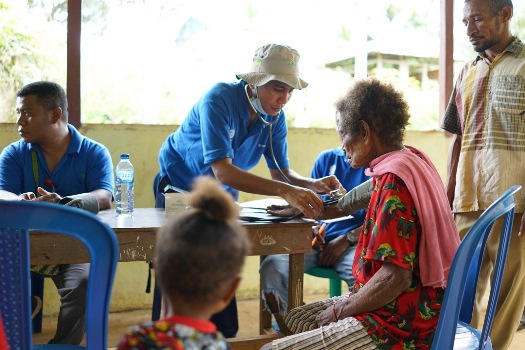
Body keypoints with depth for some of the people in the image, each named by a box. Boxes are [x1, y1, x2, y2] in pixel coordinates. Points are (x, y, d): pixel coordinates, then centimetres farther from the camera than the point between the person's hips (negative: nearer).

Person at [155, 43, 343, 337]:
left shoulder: (275, 116, -12)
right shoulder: (219, 100, -32)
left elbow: (280, 172, -12)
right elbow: (222, 171, -42)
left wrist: (313, 185, -34)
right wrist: (285, 191, -52)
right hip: (180, 189, -5)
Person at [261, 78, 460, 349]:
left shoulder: (392, 179, -22)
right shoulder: (412, 158, 8)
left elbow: (395, 277, -27)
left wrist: (340, 311, -12)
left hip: (403, 325, -10)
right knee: (295, 318, 21)